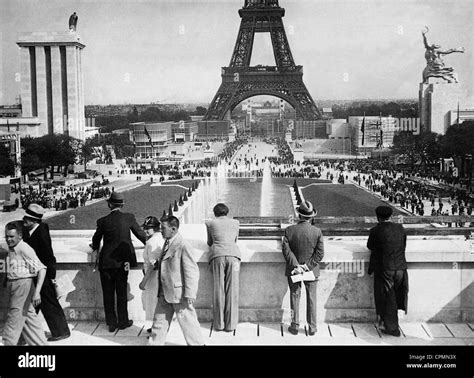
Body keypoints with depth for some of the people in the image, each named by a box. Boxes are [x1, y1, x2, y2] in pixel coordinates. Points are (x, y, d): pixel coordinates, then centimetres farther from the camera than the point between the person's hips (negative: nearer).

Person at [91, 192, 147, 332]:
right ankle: (123, 321, 17)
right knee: (121, 292, 11)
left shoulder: (103, 221, -5)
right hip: (122, 261, 0)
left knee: (108, 293, 10)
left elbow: (96, 239, 8)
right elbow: (140, 233, 6)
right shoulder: (129, 217, -5)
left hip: (106, 261, 0)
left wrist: (95, 247, 31)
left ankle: (111, 323, 16)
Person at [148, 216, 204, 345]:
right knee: (160, 320, 16)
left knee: (187, 321, 4)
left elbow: (192, 271, -19)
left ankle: (197, 343, 20)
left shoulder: (182, 246, -18)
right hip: (165, 293, 9)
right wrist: (159, 264, 8)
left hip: (179, 293, -9)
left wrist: (189, 295, -20)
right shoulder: (166, 243, 10)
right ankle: (155, 342, 29)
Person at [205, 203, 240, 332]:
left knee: (218, 289, 1)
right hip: (233, 254, 0)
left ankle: (218, 324, 3)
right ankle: (230, 324, 0)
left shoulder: (210, 223, 16)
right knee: (232, 289, 0)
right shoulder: (235, 222, 20)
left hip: (217, 255, 0)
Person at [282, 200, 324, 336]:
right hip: (311, 271, 0)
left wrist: (296, 265, -14)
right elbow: (320, 253, -11)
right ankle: (312, 328, 18)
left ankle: (295, 326, 19)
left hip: (293, 270, 0)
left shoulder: (289, 230, -10)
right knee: (311, 298, 12)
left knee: (295, 297, 12)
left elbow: (286, 249, -15)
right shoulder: (317, 231, -9)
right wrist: (307, 266, -10)